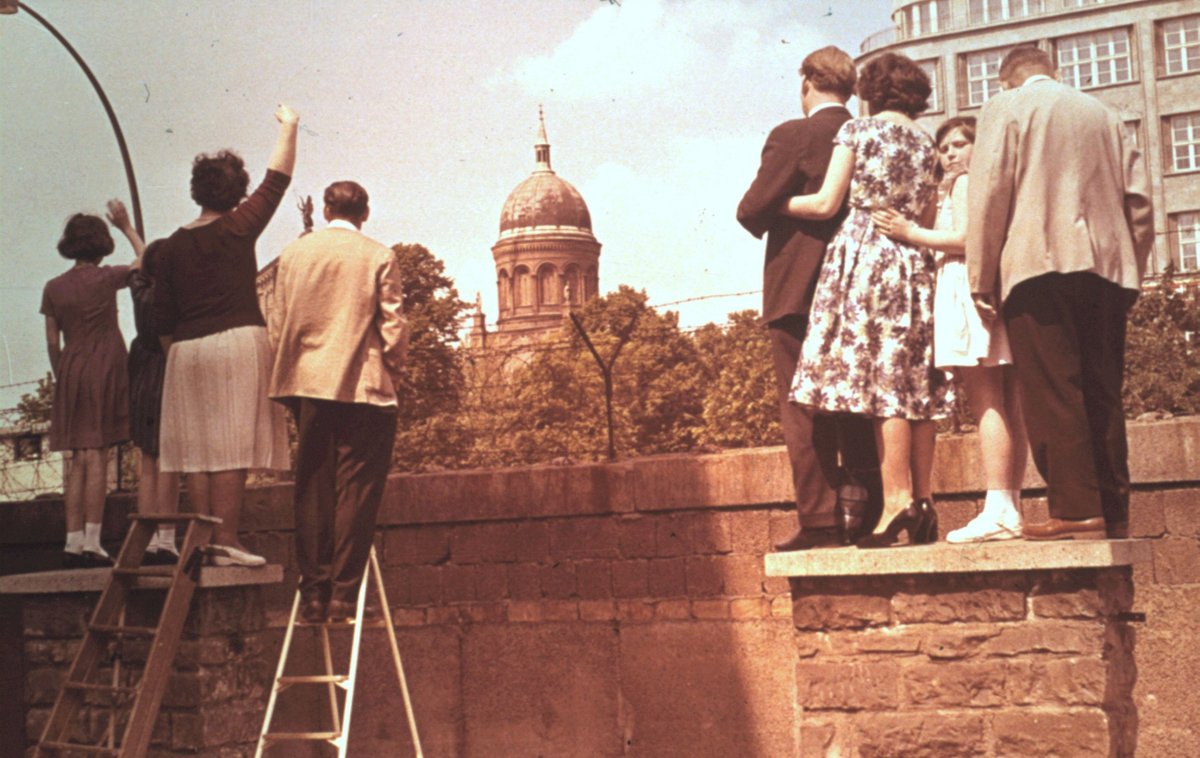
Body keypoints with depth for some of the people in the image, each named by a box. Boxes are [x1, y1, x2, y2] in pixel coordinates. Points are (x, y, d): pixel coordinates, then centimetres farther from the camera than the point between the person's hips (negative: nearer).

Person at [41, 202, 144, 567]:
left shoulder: (54, 287, 6)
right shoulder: (105, 278, -5)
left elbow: (52, 342, 9)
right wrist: (126, 227, 18)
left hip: (71, 374, 4)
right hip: (104, 370, -4)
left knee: (78, 459, 8)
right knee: (97, 456, -6)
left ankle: (73, 542, 6)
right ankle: (91, 543, -9)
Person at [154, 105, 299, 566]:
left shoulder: (172, 247, 10)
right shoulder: (238, 228, -1)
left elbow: (162, 320, 10)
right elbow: (277, 179, 10)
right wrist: (289, 126, 23)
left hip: (186, 351, 5)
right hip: (238, 342, -4)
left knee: (198, 450, 4)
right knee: (232, 446, -6)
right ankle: (225, 542, -10)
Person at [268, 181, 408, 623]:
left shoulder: (293, 254, 7)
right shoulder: (378, 256, -3)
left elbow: (278, 324, 9)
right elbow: (393, 325, -4)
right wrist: (394, 371, 11)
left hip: (307, 385, 3)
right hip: (364, 387, -3)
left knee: (312, 490, 7)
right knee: (355, 489, 0)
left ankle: (314, 593, 7)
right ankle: (344, 593, -3)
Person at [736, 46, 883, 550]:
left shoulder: (793, 136, -10)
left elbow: (751, 210, -12)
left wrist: (768, 227, 8)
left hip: (798, 291, -5)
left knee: (803, 410, -1)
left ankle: (819, 521, -3)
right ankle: (861, 514, 10)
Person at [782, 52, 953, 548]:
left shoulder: (858, 130, -1)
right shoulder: (927, 146, 15)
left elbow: (826, 204, -4)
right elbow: (928, 223, 16)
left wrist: (775, 204, 10)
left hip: (864, 257, -6)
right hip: (912, 263, 6)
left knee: (880, 377, -10)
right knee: (914, 382, 5)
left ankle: (897, 500, -15)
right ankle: (922, 501, 4)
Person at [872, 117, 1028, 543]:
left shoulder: (964, 182, 0)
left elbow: (966, 237, -14)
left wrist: (910, 233, -9)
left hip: (969, 285, -9)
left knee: (986, 405, -15)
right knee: (1007, 408, 5)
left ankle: (998, 510, -21)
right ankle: (1010, 507, 7)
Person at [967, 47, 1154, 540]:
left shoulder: (1006, 107, 6)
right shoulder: (1105, 115, 21)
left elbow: (990, 191, -5)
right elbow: (1139, 199, 15)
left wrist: (982, 280, -3)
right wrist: (1131, 271, 19)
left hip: (1039, 264, -5)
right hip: (1107, 266, 5)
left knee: (1052, 392, -8)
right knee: (1102, 394, 6)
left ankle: (1076, 509, -15)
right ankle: (1113, 513, 5)